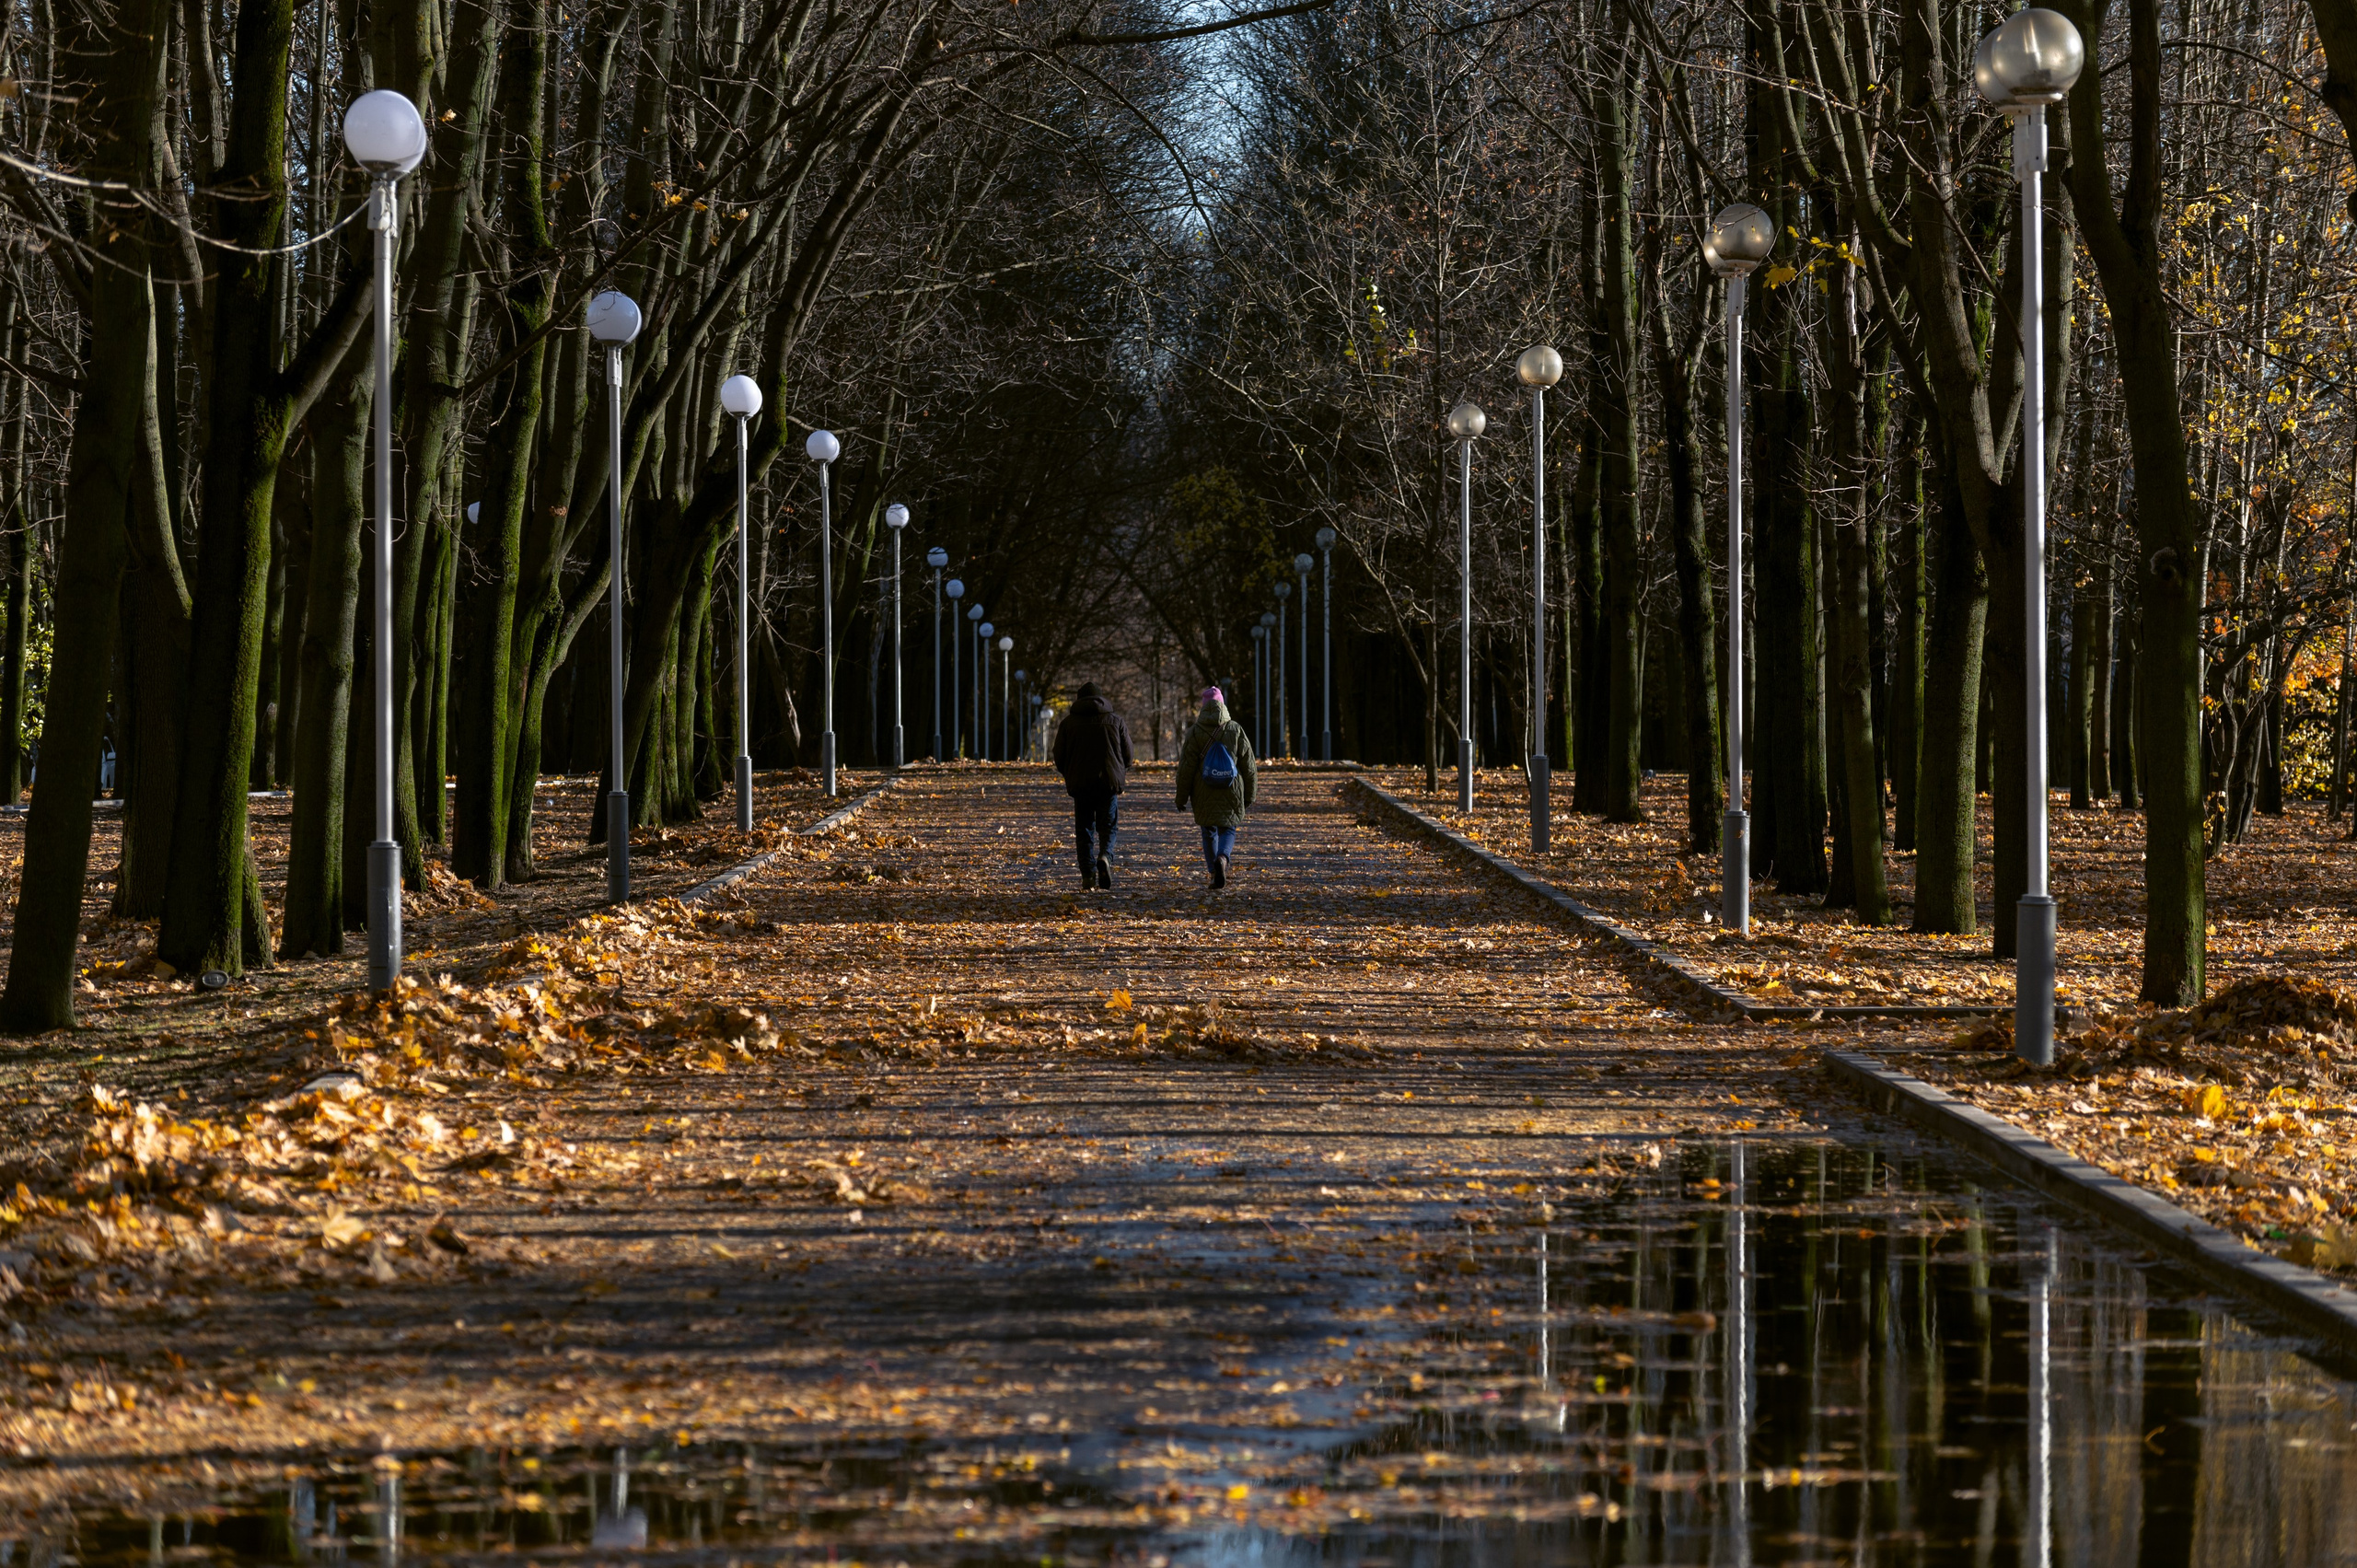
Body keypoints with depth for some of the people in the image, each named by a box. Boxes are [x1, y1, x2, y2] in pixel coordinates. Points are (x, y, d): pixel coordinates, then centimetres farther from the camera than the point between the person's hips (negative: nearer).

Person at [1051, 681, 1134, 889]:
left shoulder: (1068, 723, 5)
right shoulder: (1115, 720, 6)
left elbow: (1059, 758, 5)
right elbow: (1128, 756, 7)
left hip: (1080, 784, 0)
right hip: (1109, 783, 0)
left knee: (1084, 830, 7)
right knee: (1108, 826, 7)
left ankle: (1088, 874, -2)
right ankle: (1105, 857, -22)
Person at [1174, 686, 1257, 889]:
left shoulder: (1195, 732, -5)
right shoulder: (1235, 730, -1)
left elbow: (1186, 767, -6)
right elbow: (1249, 766, 4)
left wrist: (1182, 796, 2)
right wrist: (1249, 795, 13)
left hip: (1204, 793, 0)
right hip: (1231, 792, 0)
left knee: (1209, 832, 13)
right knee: (1228, 829, 7)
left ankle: (1215, 873, 12)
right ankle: (1222, 858, -23)